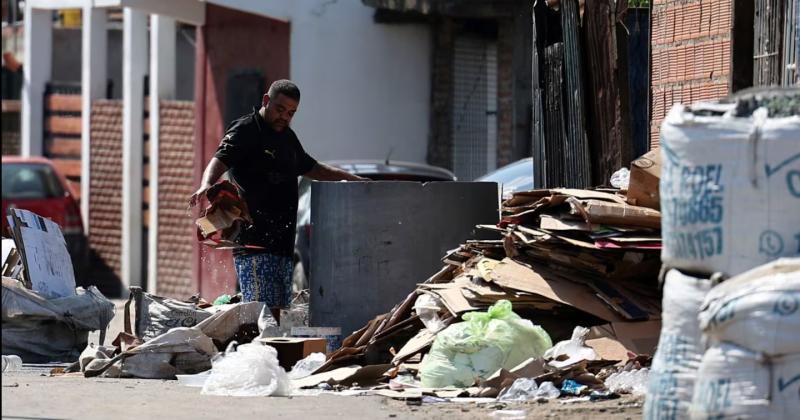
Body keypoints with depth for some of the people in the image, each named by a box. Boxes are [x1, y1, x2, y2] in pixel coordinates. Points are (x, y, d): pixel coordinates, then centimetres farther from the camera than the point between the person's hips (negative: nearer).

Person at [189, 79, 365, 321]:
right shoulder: (245, 131, -5)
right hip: (254, 240, -9)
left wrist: (353, 179, 35)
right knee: (262, 309, -16)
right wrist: (206, 185, -42)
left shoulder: (287, 136, 22)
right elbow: (220, 160, -21)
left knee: (276, 307, 6)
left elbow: (311, 168, 37)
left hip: (281, 239, 9)